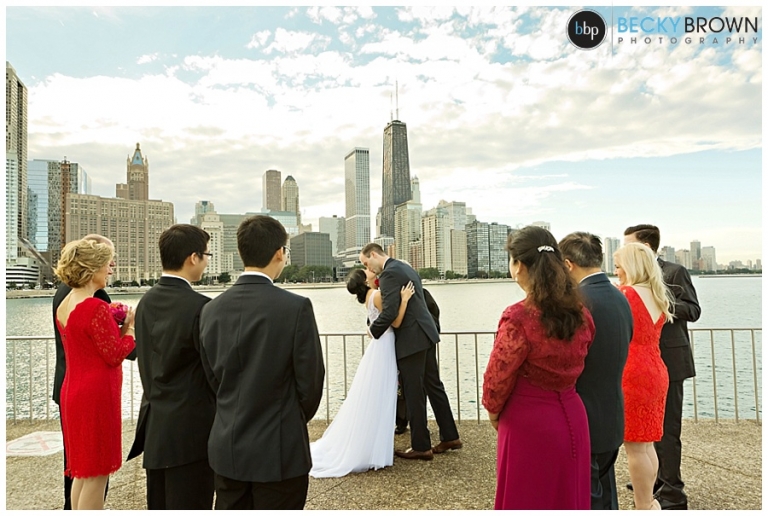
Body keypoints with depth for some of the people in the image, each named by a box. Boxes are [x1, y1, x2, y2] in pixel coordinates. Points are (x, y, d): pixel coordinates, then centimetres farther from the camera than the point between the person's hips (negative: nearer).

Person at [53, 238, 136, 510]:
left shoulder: (64, 306, 8)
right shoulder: (96, 307, -21)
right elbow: (115, 354, -17)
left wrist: (115, 324, 9)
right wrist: (130, 326, -4)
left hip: (73, 392, 9)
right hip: (96, 396, -9)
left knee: (83, 472, 20)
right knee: (96, 475, 3)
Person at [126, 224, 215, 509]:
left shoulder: (146, 301, 4)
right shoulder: (200, 307, -20)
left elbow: (147, 362, 10)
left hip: (154, 424, 8)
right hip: (191, 428, -8)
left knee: (158, 507, 19)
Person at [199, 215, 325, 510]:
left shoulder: (211, 310, -3)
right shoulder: (296, 307, -18)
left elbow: (213, 378, 4)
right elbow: (310, 381, -12)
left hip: (227, 449, 5)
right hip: (280, 452, -4)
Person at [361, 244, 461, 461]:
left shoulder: (389, 274, -15)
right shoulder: (405, 268, 16)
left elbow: (389, 312, -22)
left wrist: (373, 331, -5)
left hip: (411, 339, -10)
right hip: (425, 333, 10)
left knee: (414, 393, 2)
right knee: (433, 386, 16)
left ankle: (421, 447, 14)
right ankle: (450, 437, 27)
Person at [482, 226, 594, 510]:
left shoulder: (518, 317, -22)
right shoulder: (580, 312, -2)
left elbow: (498, 376, -14)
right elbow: (574, 363, 7)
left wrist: (493, 411, 4)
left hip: (530, 424, -6)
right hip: (572, 417, 6)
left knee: (528, 499, 13)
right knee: (568, 497, 22)